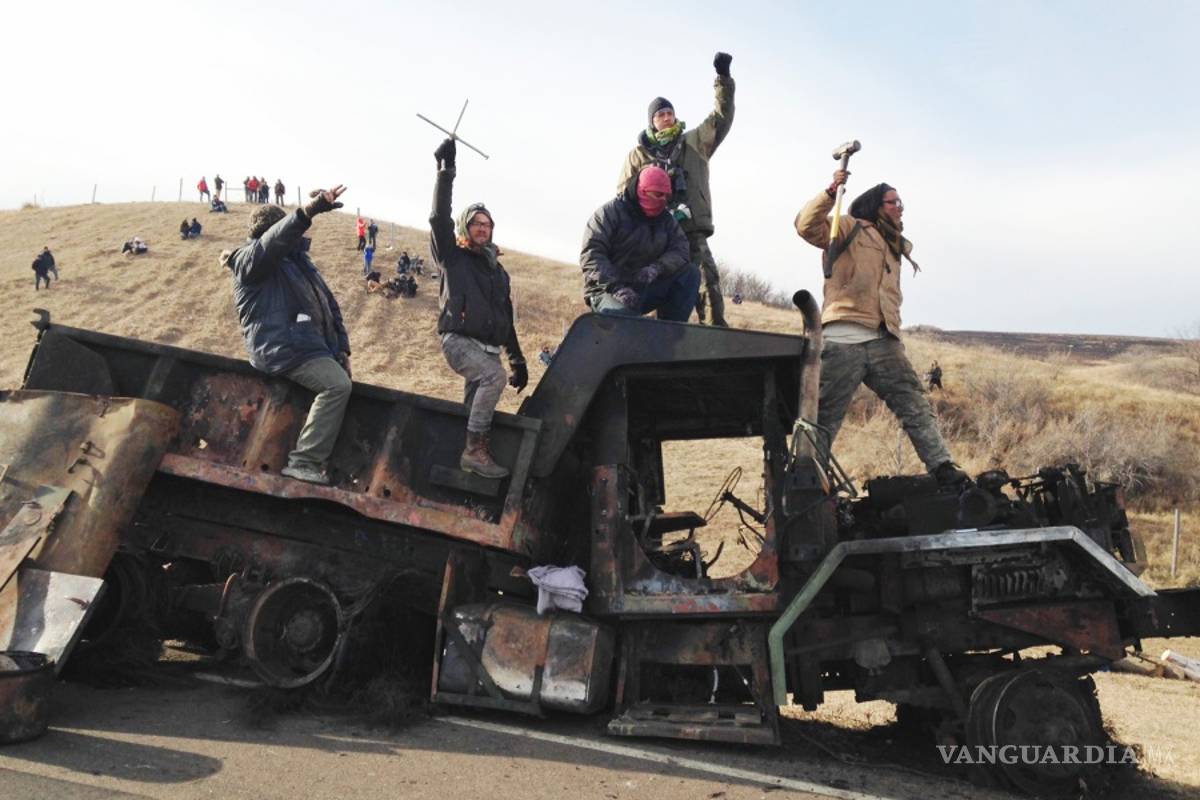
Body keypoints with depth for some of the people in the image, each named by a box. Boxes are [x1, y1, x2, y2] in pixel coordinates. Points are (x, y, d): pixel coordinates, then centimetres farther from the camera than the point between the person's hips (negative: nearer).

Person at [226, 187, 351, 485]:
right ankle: (304, 461, -23)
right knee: (337, 385, -25)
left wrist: (342, 348, 12)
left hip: (314, 345, 9)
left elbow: (328, 302, 21)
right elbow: (275, 240, -27)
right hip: (283, 348, -9)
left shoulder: (298, 259, 23)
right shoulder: (249, 259, -2)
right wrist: (309, 211, -44)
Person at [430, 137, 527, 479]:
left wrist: (518, 361, 21)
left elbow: (506, 321, 25)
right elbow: (439, 218, -10)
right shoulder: (454, 258, 7)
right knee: (494, 375, -29)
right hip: (459, 340, -6)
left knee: (475, 408, 3)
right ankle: (475, 449, -29)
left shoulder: (498, 271, 22)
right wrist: (446, 171, -13)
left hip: (488, 347, 6)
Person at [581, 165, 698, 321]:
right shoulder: (610, 212, -6)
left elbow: (680, 250, -1)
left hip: (646, 288, 7)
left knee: (691, 273, -9)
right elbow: (591, 255, -16)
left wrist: (657, 268, -24)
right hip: (608, 289, -6)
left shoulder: (666, 219, 12)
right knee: (623, 314, -40)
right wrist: (616, 287, -29)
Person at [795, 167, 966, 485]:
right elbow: (807, 226, -8)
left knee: (915, 404, -3)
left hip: (883, 341, 7)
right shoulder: (851, 229, 8)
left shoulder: (895, 247, 30)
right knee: (825, 416, -5)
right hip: (844, 339, -6)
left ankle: (942, 467, -4)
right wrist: (831, 192, -16)